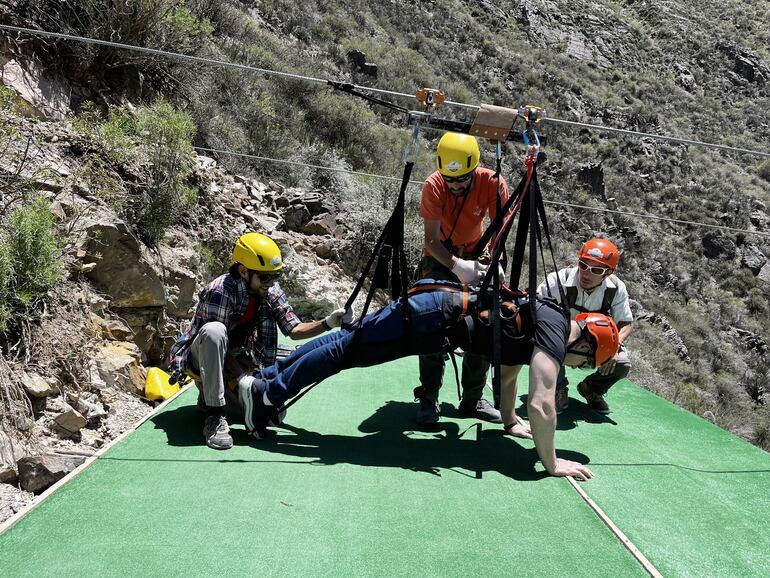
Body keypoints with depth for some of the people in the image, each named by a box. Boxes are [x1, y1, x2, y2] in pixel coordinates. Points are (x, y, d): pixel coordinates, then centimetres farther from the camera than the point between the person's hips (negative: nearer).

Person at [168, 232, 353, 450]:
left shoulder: (271, 291, -8)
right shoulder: (219, 292, -27)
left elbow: (294, 330, -8)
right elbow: (215, 339, -25)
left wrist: (328, 323, -26)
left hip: (238, 361, 6)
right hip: (201, 360, -6)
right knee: (214, 331, -39)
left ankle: (220, 394, 16)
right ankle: (215, 415, -30)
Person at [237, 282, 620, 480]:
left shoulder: (542, 325, 17)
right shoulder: (556, 335, -11)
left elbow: (508, 371, 32)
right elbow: (541, 404, -21)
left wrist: (510, 423, 37)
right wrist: (551, 464, -11)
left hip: (437, 301, 9)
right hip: (433, 315, -9)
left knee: (345, 344, 12)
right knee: (346, 351, -3)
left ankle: (266, 378, 21)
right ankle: (264, 393, 5)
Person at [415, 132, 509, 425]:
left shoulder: (492, 183, -23)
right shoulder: (434, 185, -26)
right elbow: (431, 240, -27)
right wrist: (457, 266, -44)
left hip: (474, 255, 2)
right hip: (439, 257, -2)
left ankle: (473, 399, 10)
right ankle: (428, 399, -3)